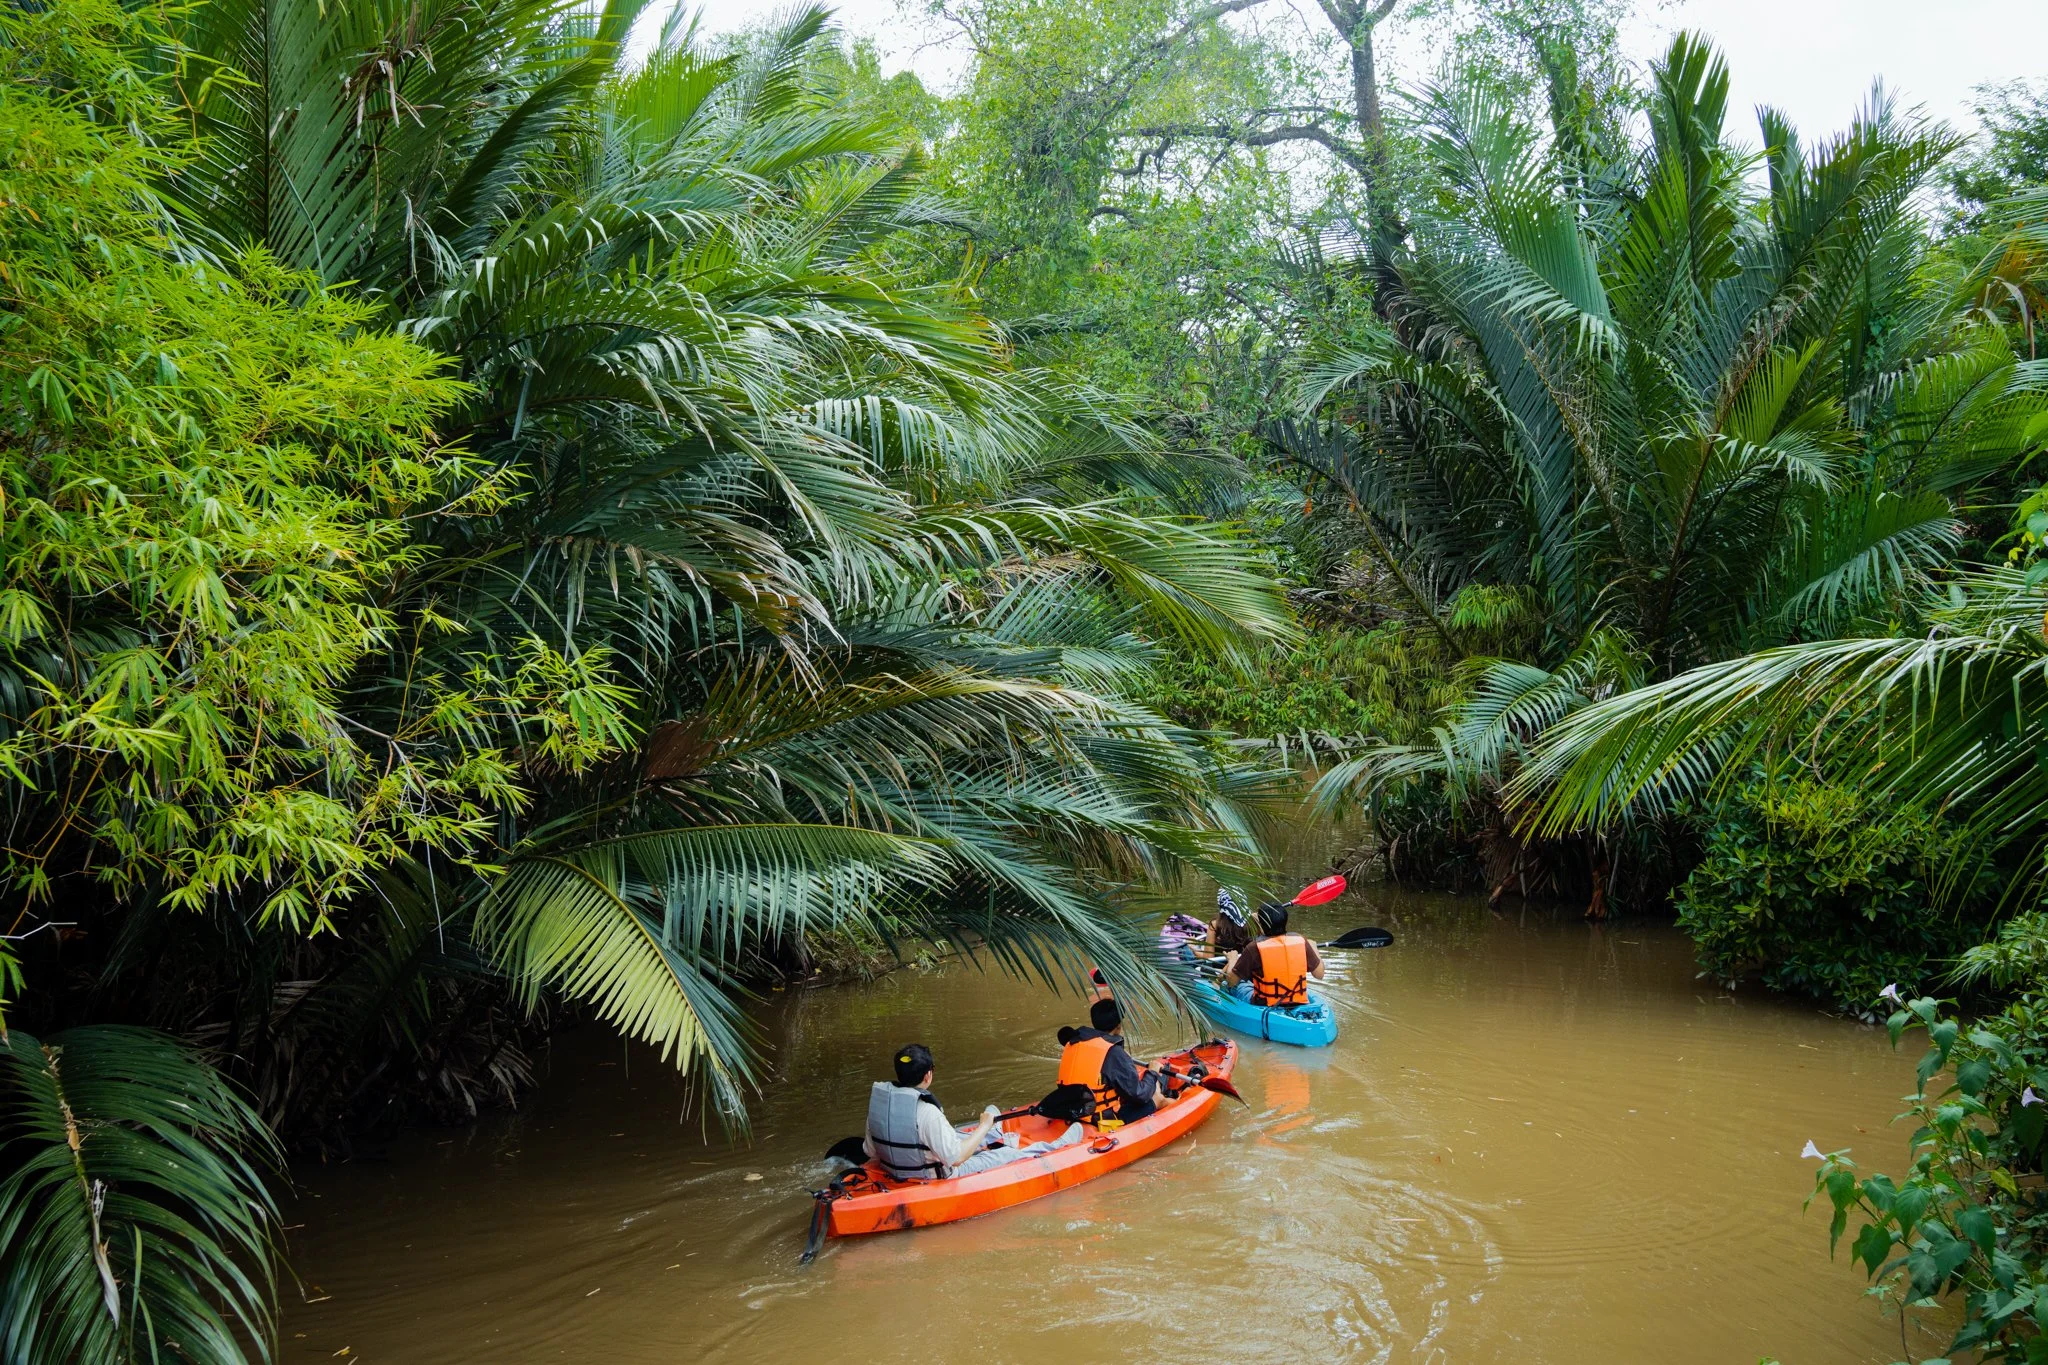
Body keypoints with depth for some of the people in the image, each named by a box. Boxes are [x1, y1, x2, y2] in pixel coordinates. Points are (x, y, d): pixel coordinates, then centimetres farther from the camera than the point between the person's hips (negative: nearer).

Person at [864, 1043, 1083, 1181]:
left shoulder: (878, 1100, -12)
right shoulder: (926, 1113, -33)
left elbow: (870, 1152, -1)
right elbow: (956, 1157, -30)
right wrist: (985, 1126, -17)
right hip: (936, 1179, -7)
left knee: (959, 1136, 32)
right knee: (1008, 1154, 10)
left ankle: (997, 1138, 64)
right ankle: (1059, 1147, 33)